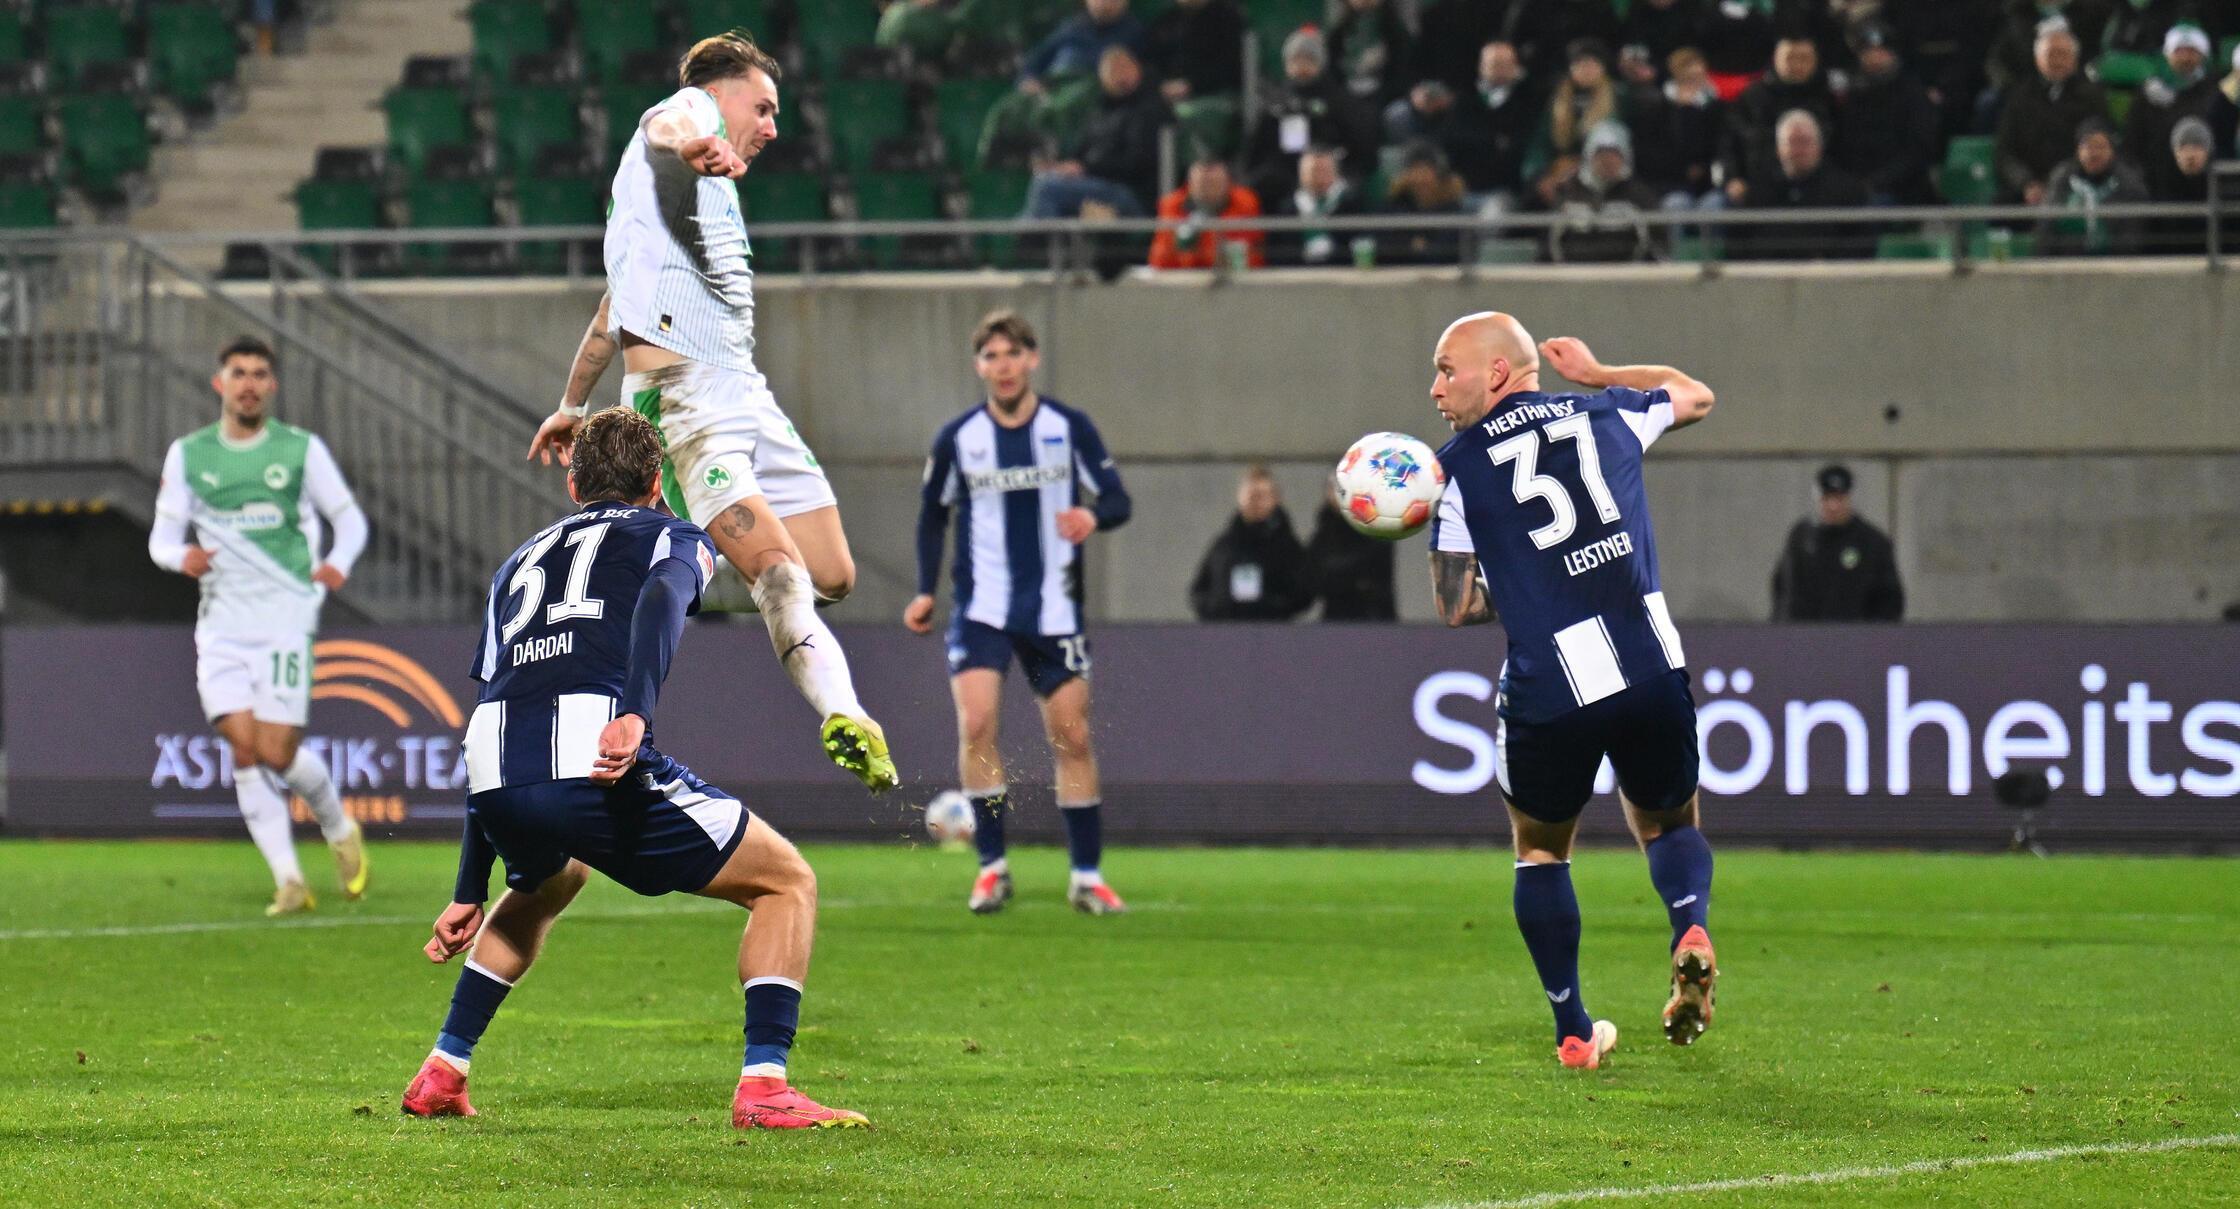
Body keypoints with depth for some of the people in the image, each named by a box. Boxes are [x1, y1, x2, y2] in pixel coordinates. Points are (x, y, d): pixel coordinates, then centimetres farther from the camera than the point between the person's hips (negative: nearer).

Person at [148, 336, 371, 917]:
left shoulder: (302, 450, 3)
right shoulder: (187, 454, 8)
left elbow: (350, 519, 11)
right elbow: (162, 536, 10)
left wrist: (338, 562, -10)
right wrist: (181, 557, -13)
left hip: (286, 614, -2)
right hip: (222, 623, 2)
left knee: (277, 752, -10)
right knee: (244, 746, -11)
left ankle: (340, 830, 21)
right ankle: (288, 881, -5)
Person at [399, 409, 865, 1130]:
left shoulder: (521, 561, 35)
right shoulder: (675, 536, 20)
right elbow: (660, 598, -8)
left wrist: (470, 894, 37)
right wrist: (635, 714, -25)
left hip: (498, 787, 6)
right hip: (599, 771, -6)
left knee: (546, 884, 41)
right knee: (786, 883, 12)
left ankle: (440, 1074, 35)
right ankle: (764, 1087, -3)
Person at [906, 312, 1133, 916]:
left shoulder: (1069, 428, -3)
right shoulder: (957, 438, 0)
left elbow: (1118, 499, -3)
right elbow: (933, 514, 13)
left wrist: (1094, 516, -26)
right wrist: (926, 590, 4)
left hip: (1054, 610, 0)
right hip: (982, 609, 0)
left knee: (1072, 737, 2)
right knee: (975, 724, -18)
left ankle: (1087, 876, 13)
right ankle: (992, 866, -8)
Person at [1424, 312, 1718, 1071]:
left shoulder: (1461, 466, 1)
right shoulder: (1607, 416, 12)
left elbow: (1456, 606, 0)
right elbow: (1693, 395, 34)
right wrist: (1596, 373, 45)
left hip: (1549, 692, -3)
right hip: (1653, 670, 3)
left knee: (1540, 850, 20)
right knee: (1668, 824, 23)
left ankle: (1574, 1031, 16)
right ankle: (1691, 928, -10)